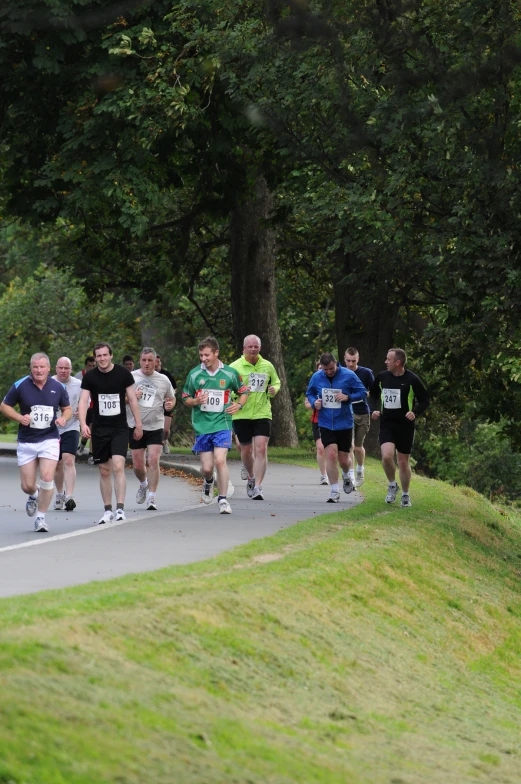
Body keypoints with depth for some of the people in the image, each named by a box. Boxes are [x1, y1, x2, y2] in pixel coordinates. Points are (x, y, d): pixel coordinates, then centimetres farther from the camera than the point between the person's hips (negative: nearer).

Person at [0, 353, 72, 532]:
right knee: (27, 486, 3)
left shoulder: (58, 387, -1)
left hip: (49, 439, 0)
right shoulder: (20, 386, -6)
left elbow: (67, 408, 13)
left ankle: (41, 517, 0)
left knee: (47, 478, -16)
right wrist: (20, 417, -14)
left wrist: (64, 418, -10)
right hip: (26, 441, 0)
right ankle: (34, 495, 42)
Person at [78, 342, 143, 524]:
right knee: (104, 471, 7)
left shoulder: (123, 374, -2)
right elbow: (83, 402, -8)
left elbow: (132, 400, 4)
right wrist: (83, 424, -23)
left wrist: (138, 425, 3)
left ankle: (120, 509, -19)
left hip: (120, 429, -2)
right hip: (99, 429, 2)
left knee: (118, 467, -16)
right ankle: (108, 511, 16)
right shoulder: (89, 377, -1)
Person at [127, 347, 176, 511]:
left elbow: (171, 398, 20)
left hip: (155, 427, 0)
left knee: (154, 461, -13)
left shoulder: (163, 380, 5)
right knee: (138, 465, 6)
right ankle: (143, 484, 39)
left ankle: (151, 498, -6)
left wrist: (170, 404, -3)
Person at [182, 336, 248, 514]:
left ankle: (223, 499, -6)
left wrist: (239, 405, -5)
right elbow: (185, 398, 12)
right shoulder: (194, 374, 3)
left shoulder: (230, 373, 0)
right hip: (201, 425, 2)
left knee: (220, 460, -18)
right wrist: (195, 401, -10)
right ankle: (208, 482, 37)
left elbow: (244, 391, 15)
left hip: (222, 424, -2)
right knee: (207, 467, 1)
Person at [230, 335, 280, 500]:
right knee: (246, 450, 11)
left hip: (262, 413, 1)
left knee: (261, 449, -13)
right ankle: (251, 477, 40)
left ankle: (257, 487, -12)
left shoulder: (267, 366, 6)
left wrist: (274, 390, -1)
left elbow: (276, 382, 22)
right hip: (241, 414, -1)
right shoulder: (235, 367, -2)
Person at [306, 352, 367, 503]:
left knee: (343, 459, 6)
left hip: (344, 423, -1)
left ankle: (346, 476, 43)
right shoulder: (316, 377, 1)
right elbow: (309, 394, 16)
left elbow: (362, 392, 0)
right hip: (326, 424, 1)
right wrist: (314, 402, -7)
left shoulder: (348, 375, -6)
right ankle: (334, 492, -5)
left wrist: (348, 397, -18)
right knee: (331, 455, -12)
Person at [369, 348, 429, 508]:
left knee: (403, 462, 6)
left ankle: (405, 495, 26)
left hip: (405, 425, -2)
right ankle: (392, 485, 7)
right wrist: (373, 410, 1)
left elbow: (424, 400, -2)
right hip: (386, 424, 2)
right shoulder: (382, 377, 2)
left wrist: (415, 413, -19)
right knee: (387, 456, -19)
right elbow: (373, 394, 19)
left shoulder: (411, 380, -9)